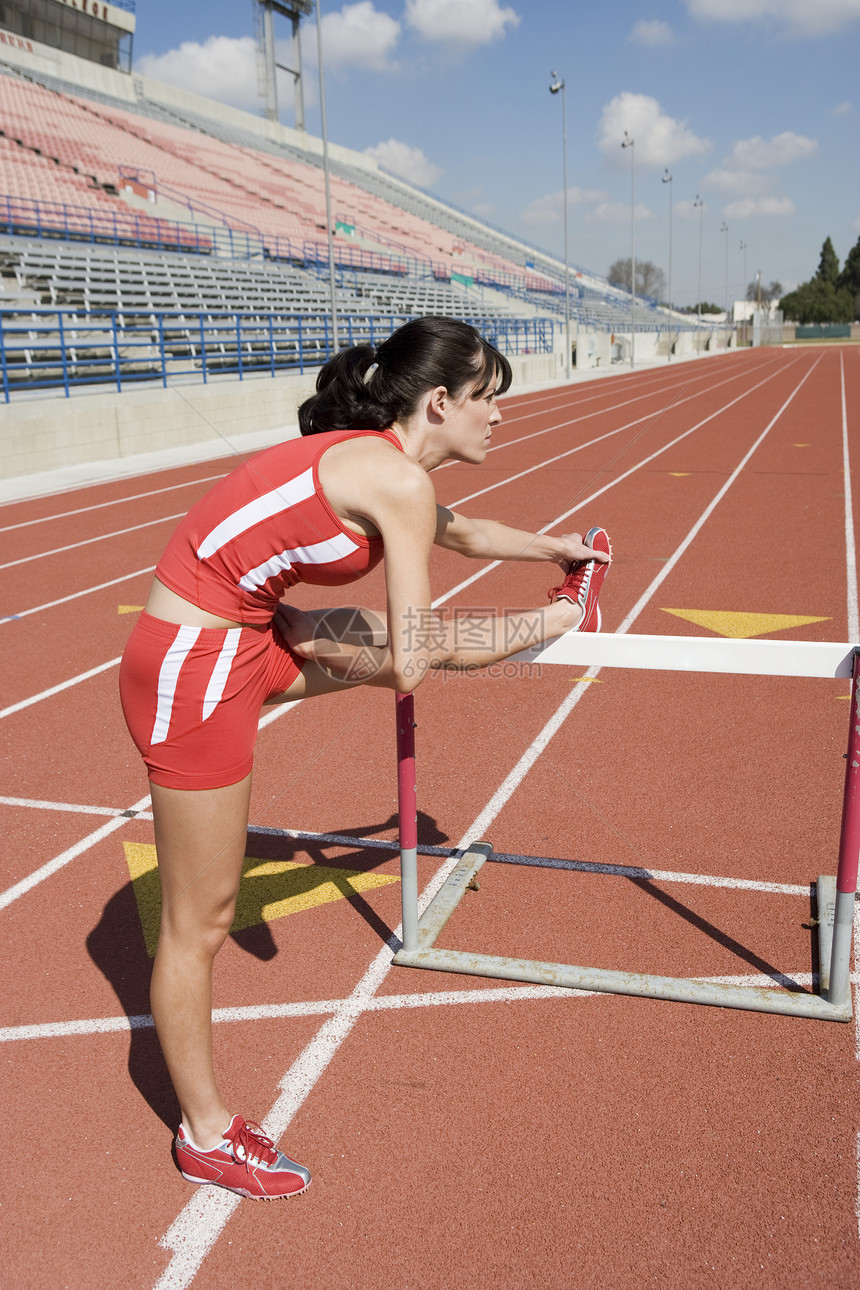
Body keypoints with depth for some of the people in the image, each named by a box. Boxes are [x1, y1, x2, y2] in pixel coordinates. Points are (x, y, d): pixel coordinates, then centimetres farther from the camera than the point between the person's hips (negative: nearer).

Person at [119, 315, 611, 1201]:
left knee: (420, 639, 13)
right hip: (194, 673, -8)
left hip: (245, 639, 8)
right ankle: (204, 1134, 28)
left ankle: (564, 616, 41)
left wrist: (558, 548, 41)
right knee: (200, 925, 8)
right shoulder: (397, 480, -20)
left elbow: (464, 534, 28)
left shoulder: (374, 460, 8)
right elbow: (410, 671, -18)